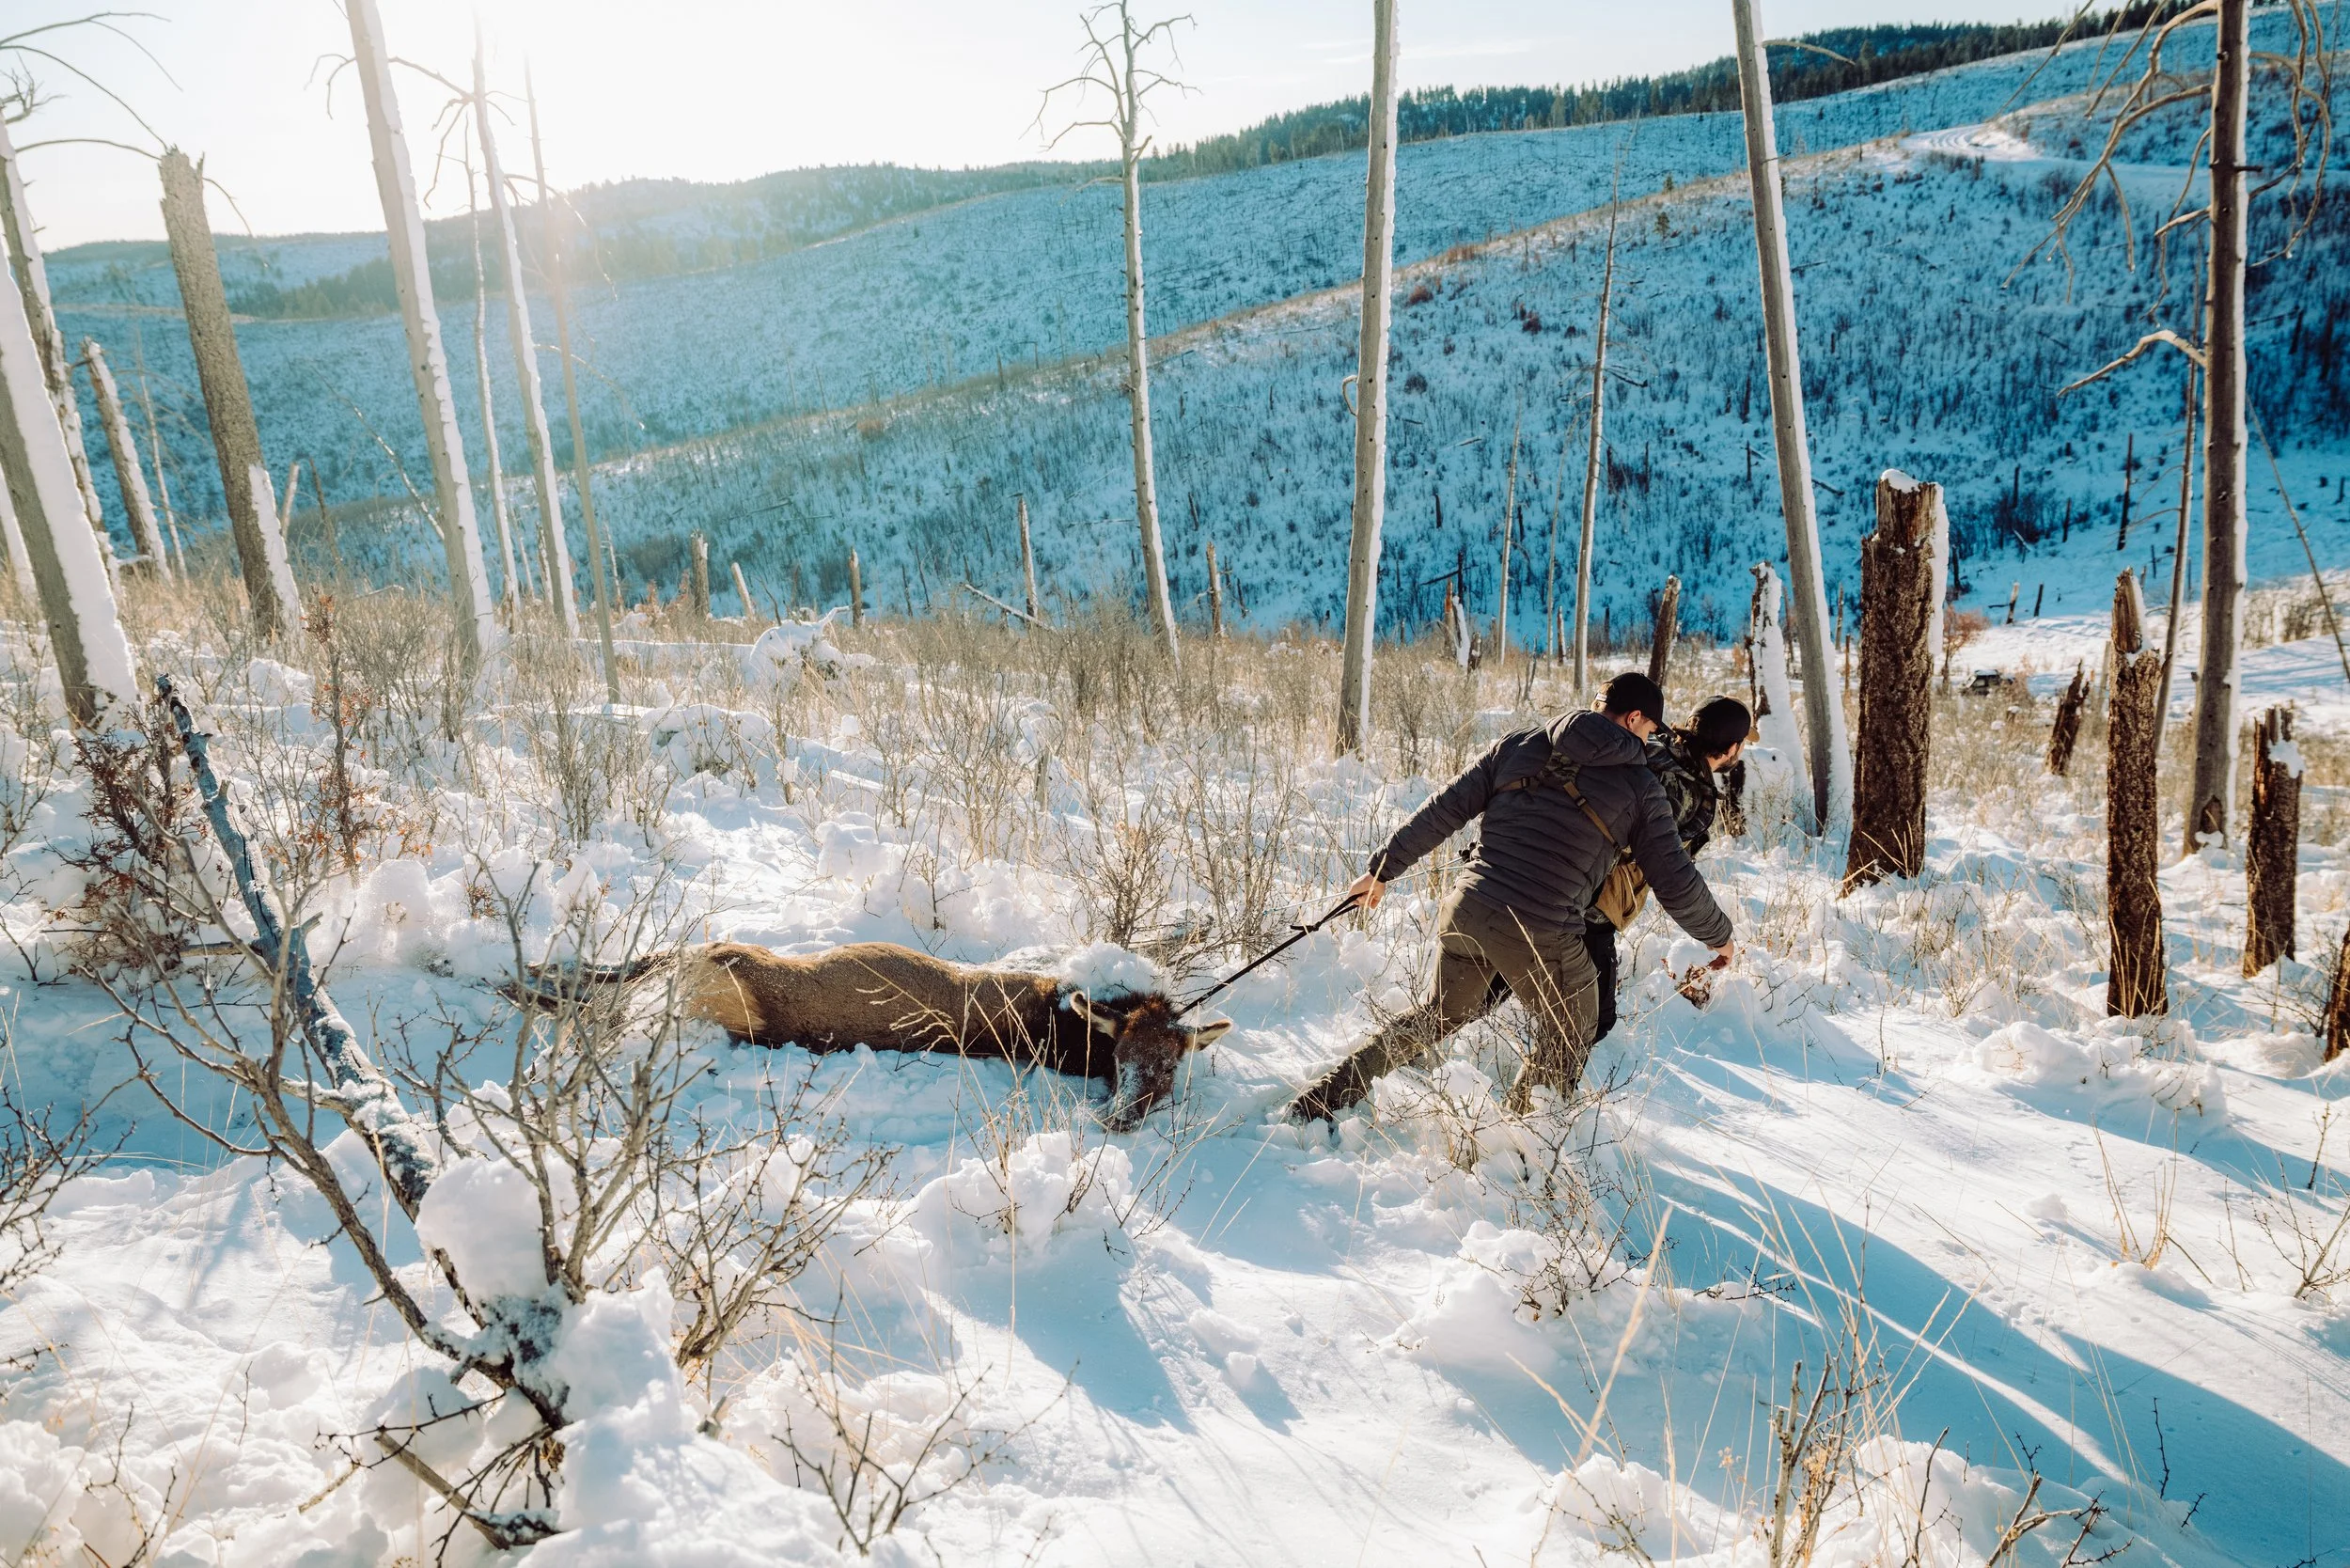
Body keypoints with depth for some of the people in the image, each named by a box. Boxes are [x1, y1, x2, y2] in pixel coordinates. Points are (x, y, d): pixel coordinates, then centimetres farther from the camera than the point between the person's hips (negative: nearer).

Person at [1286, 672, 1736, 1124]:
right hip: (1544, 940, -4)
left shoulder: (1517, 746, 10)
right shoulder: (1641, 789, 4)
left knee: (1439, 1014, 26)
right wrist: (1718, 935, 27)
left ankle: (1322, 1100, 25)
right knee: (1567, 1043, 24)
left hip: (1466, 913, 4)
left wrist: (1383, 869, 15)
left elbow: (1442, 812, 8)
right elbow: (1675, 882, 9)